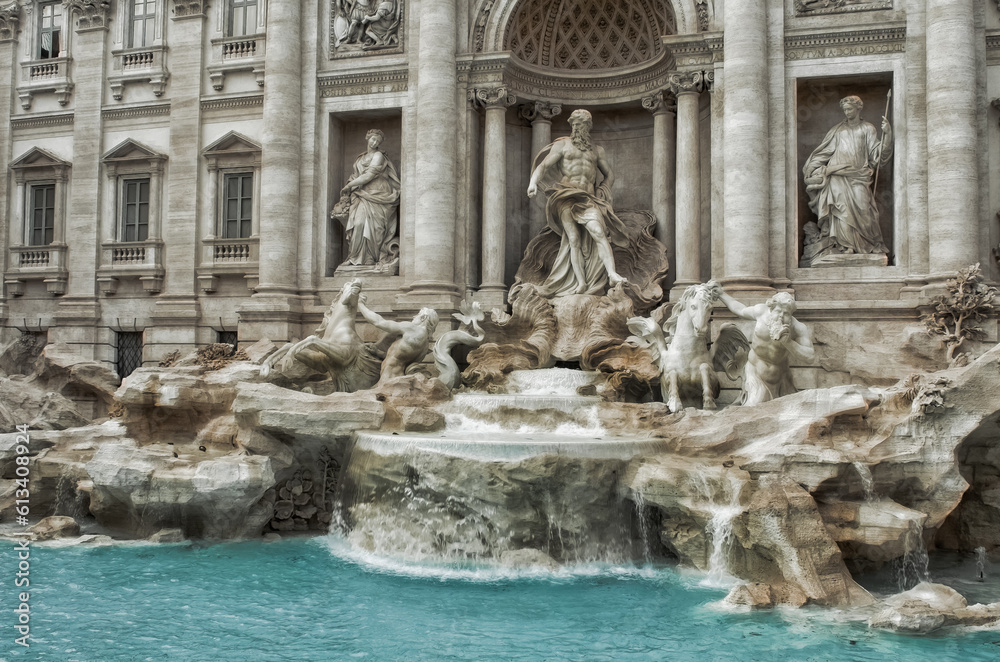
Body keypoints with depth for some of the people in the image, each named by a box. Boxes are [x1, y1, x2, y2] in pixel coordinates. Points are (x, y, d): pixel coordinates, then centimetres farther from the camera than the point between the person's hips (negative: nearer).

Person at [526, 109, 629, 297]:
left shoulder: (597, 150, 24)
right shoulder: (562, 145, 16)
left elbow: (609, 175, 31)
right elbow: (543, 166, 4)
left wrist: (603, 191, 11)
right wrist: (533, 183, -15)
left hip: (588, 198, 2)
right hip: (566, 197, -2)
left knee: (599, 232, -21)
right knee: (574, 240, -11)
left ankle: (612, 274, -31)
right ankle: (581, 283, -14)